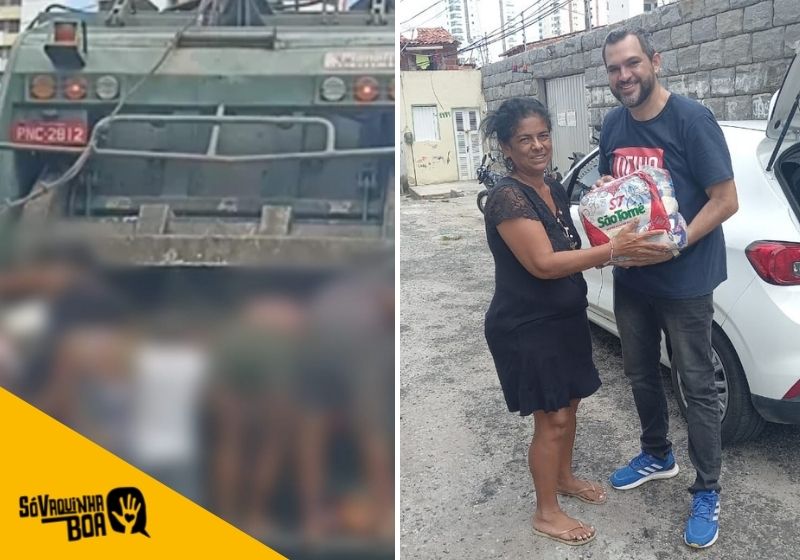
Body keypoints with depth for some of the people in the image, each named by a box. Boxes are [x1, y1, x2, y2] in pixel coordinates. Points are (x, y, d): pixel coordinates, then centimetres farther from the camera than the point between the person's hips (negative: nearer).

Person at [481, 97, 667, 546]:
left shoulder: (554, 189, 6)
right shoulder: (507, 197, -22)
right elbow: (543, 263, -29)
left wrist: (615, 251, -1)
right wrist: (612, 250, -31)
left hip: (566, 318, 9)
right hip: (526, 328, -8)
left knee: (569, 404, 21)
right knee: (553, 419, 1)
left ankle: (564, 477, 44)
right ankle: (547, 513, 20)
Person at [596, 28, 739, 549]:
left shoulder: (692, 119, -15)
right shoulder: (613, 125, 4)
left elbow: (726, 201, -16)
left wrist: (672, 247, -25)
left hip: (684, 281, -6)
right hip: (629, 277, 6)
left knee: (697, 387, 4)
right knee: (640, 373, 19)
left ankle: (708, 494, 19)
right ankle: (658, 455, 41)